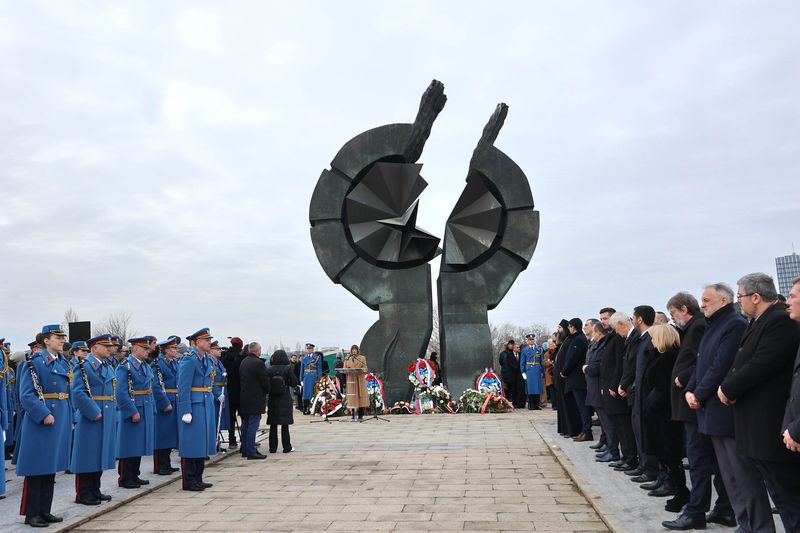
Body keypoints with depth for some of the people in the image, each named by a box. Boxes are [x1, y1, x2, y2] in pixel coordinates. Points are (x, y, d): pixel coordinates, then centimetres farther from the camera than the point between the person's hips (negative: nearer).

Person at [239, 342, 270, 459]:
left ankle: (245, 450, 22)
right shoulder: (258, 363, -17)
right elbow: (265, 380, -14)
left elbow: (240, 378, 14)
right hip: (255, 399, -9)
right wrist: (267, 391, 4)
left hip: (244, 398, 9)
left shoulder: (243, 362, 9)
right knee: (253, 425, -6)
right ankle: (251, 452, -4)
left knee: (246, 424, 15)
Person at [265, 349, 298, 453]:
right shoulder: (287, 369, -10)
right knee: (285, 425, 5)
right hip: (285, 400, -2)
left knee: (273, 425, 9)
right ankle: (287, 447, 7)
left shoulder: (269, 370, -5)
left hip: (272, 400, 2)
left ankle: (273, 448, 12)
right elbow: (295, 383, -8)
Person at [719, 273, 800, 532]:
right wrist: (728, 386, 0)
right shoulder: (759, 322, 15)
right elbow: (742, 361, 16)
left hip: (771, 425, -10)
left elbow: (761, 365, -22)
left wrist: (728, 389, -11)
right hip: (759, 425, 10)